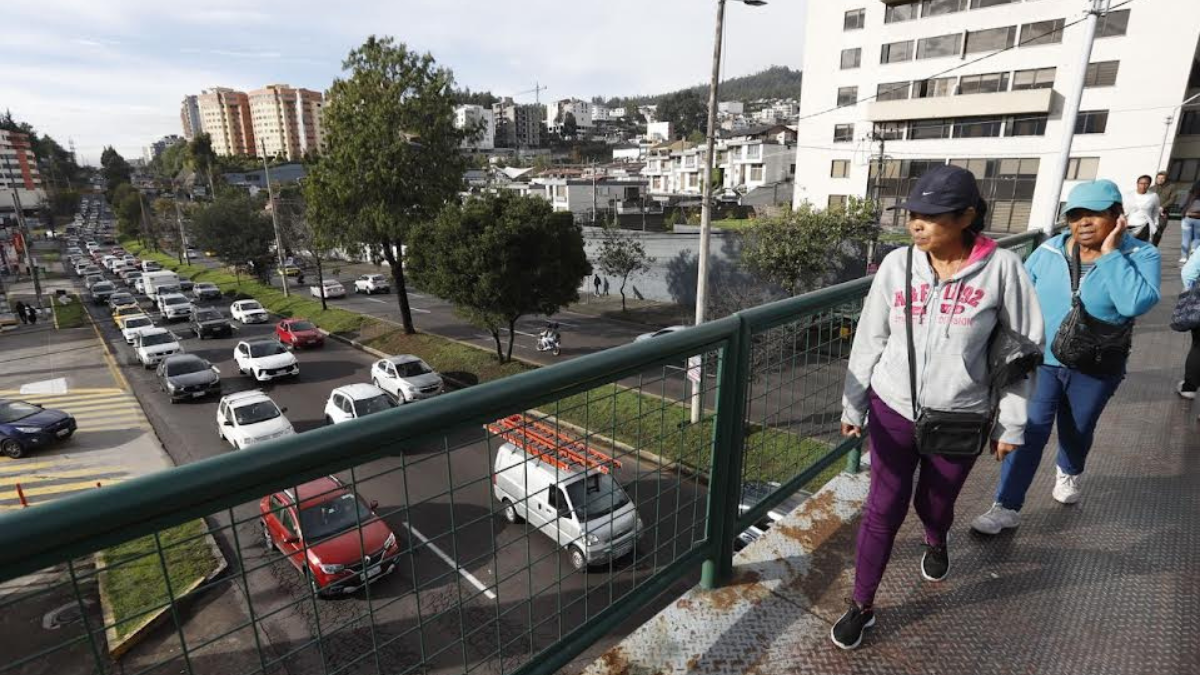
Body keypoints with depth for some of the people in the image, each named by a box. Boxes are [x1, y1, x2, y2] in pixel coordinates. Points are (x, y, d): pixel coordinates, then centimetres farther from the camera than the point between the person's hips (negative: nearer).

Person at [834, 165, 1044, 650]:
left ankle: (936, 544, 58)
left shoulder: (1001, 267, -12)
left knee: (935, 503, 20)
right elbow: (869, 340, -1)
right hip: (892, 410, 0)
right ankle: (862, 606, 24)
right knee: (883, 511, 6)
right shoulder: (897, 264, -8)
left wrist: (1012, 423, 0)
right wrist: (852, 405, 3)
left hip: (959, 419, 0)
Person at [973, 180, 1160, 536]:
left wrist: (1110, 253, -23)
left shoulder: (1140, 255, -10)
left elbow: (1136, 304, -28)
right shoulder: (1048, 251, -5)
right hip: (1041, 361, 0)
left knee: (1077, 430, 20)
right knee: (1029, 431, -6)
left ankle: (1069, 472, 52)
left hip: (1095, 369, 0)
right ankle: (1007, 507, 0)